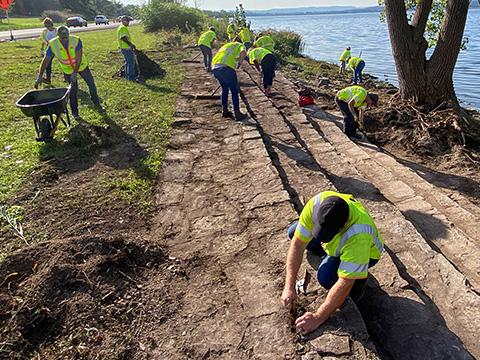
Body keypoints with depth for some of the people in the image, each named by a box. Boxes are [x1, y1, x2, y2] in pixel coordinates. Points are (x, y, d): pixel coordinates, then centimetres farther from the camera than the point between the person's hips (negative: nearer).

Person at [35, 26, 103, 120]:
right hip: (68, 70, 0)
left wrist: (75, 72, -33)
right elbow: (45, 60, -20)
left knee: (91, 84, 8)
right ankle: (74, 111, 16)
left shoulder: (76, 40, -26)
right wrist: (39, 76, -24)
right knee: (73, 89, 1)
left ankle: (97, 104, 28)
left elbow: (78, 58, -28)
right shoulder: (53, 45, -22)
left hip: (81, 66, 0)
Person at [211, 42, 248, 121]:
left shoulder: (225, 45, 37)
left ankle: (225, 111, 25)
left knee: (224, 89, 23)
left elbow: (214, 59, 34)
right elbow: (243, 52, -7)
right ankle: (237, 113, 5)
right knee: (234, 91, 5)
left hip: (215, 68, 6)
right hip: (227, 68, -6)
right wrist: (240, 61, 9)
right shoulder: (240, 45, 19)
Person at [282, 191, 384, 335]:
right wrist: (289, 287, -30)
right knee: (293, 232, -8)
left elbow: (345, 284, -41)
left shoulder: (359, 235, -45)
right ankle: (329, 257, 10)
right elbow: (298, 244, -27)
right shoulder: (316, 203, -34)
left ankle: (359, 278, 2)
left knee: (326, 277, -30)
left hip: (365, 251, -5)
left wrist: (318, 318, -36)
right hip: (336, 244, 5)